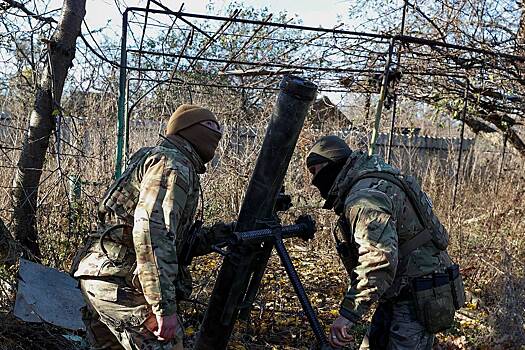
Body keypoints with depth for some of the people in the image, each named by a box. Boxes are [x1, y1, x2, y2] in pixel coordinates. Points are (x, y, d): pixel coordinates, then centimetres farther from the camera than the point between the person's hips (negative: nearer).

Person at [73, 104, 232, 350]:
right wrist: (165, 306, -24)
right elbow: (151, 231, -24)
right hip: (121, 284, -10)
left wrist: (210, 237, 9)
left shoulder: (153, 157, 22)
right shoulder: (173, 164, -10)